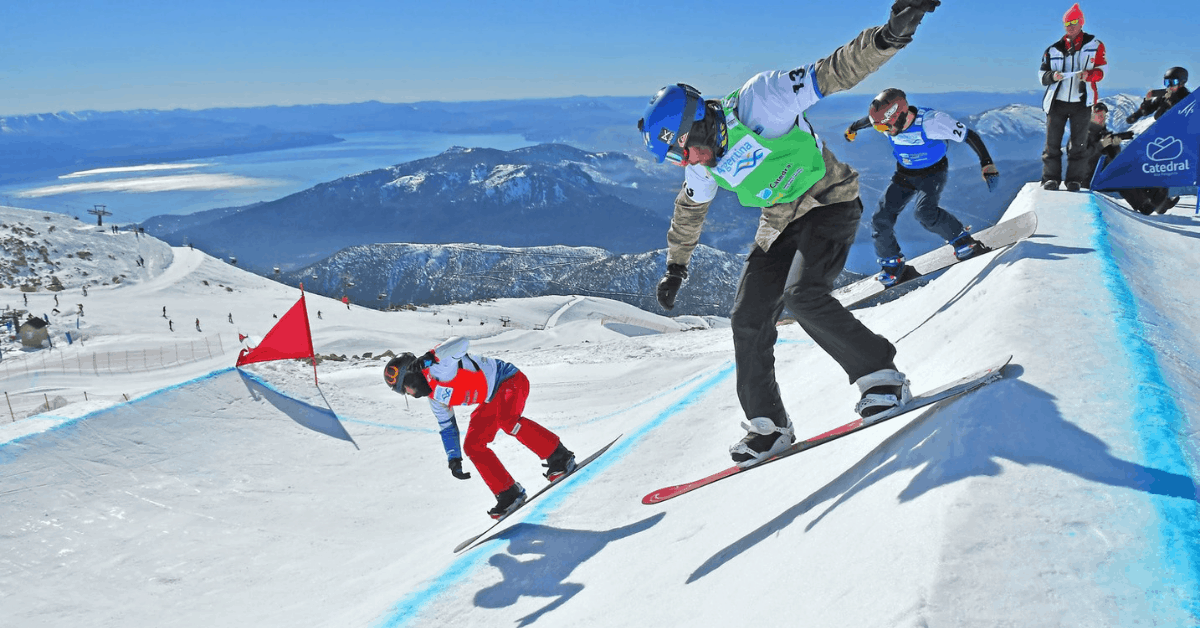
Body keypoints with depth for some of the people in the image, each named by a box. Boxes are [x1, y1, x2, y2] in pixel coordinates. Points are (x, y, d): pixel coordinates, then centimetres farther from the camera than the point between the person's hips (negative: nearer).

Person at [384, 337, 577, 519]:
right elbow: (447, 428, 18)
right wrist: (454, 459, 13)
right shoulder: (435, 398, 7)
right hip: (492, 400, 10)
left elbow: (461, 343, -39)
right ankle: (509, 494, 2)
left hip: (510, 379, -9)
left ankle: (559, 456, -22)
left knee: (506, 420, -36)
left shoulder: (437, 366, -21)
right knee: (472, 445, -2)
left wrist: (429, 357, -44)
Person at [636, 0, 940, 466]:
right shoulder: (704, 165, 0)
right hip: (780, 226, 7)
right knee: (749, 320, -1)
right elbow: (689, 211, 18)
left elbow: (832, 74, -25)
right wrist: (676, 268, 26)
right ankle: (767, 426, 11)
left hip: (830, 205, -7)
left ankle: (881, 376, -15)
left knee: (803, 295, -30)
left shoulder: (756, 102, -22)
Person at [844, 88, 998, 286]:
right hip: (904, 174, 5)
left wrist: (987, 165, -33)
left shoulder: (931, 121, -33)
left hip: (933, 172, -5)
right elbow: (868, 119, 7)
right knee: (881, 219, -5)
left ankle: (963, 241, -9)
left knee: (925, 212, -31)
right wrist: (853, 128, 26)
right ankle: (891, 264, 16)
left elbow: (970, 136, -27)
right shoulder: (887, 120, -18)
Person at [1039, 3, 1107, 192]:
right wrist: (1052, 76, -14)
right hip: (1056, 101, 1)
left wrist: (1089, 75, -17)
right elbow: (1043, 76, 9)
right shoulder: (1053, 49, 8)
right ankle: (1051, 177, 5)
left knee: (1078, 143, 2)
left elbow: (1101, 69, 4)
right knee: (1052, 142, -1)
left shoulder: (1094, 45, 4)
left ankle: (1075, 179, 7)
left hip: (1081, 102, -1)